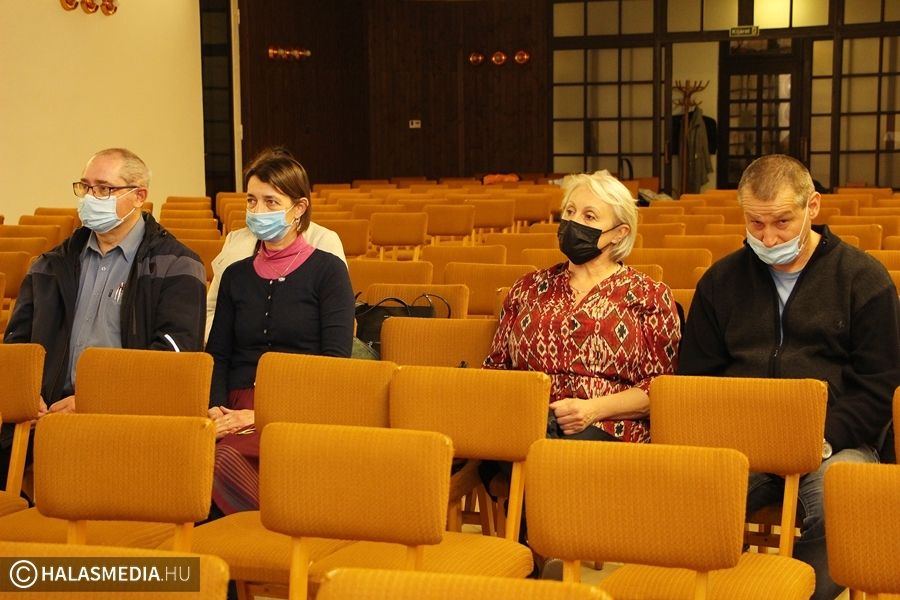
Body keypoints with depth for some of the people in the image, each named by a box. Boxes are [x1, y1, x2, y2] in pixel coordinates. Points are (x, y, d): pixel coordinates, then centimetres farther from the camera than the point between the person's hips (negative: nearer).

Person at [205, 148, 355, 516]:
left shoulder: (327, 270, 4)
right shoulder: (236, 275, 19)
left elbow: (335, 361, -6)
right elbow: (217, 355, 16)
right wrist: (215, 407, -6)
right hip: (238, 407, 4)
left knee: (225, 457, -34)